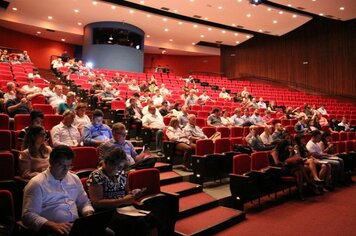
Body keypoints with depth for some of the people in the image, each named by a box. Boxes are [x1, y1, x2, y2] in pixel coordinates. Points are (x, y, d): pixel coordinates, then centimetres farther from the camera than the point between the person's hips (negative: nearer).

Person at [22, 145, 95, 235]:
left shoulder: (75, 179, 14)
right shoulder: (37, 183, -4)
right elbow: (28, 215, -11)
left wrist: (89, 214, 0)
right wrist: (53, 225, -24)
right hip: (52, 230, -4)